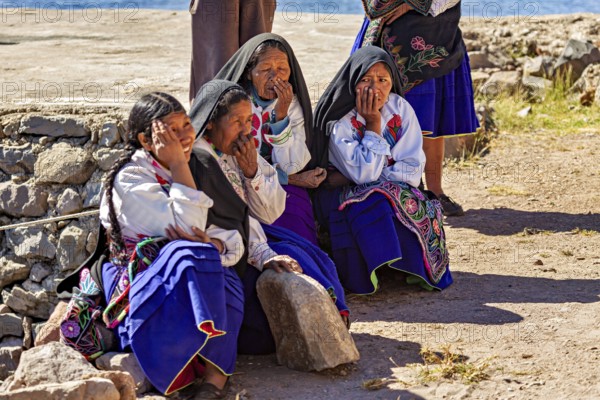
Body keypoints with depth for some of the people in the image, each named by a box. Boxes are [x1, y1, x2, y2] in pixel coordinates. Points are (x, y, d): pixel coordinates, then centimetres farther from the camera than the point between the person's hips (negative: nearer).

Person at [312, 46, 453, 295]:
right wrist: (373, 125, -19)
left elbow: (413, 170, -9)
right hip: (344, 199, -3)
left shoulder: (400, 109, -3)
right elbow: (364, 174, -21)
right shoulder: (340, 121, -12)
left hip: (396, 193, 3)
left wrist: (352, 178, -16)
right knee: (372, 202, -35)